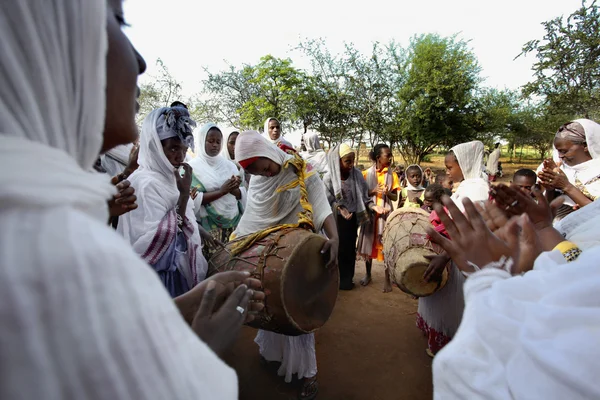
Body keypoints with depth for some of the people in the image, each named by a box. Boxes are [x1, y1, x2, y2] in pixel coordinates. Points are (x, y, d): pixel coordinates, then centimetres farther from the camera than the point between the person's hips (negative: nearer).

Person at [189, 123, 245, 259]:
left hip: (234, 223, 4)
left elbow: (242, 195, 7)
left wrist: (235, 189, -14)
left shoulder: (229, 165, 8)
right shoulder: (193, 167, -3)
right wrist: (221, 191, -18)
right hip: (209, 226, -3)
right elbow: (193, 199, -11)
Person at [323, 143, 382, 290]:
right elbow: (327, 201, -10)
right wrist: (340, 210, -24)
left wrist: (373, 206, -16)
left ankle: (347, 279, 30)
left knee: (350, 248, 12)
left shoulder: (357, 174, -4)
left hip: (353, 218, 3)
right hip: (336, 220, -3)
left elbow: (363, 195, 1)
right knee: (337, 249, 6)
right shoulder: (329, 177, -13)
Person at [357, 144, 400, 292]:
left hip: (386, 213, 0)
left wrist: (387, 193, -18)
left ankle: (387, 279, 13)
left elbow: (395, 198, 2)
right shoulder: (367, 173, -2)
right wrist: (373, 191, -17)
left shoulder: (392, 175, 1)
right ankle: (368, 274, 26)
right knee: (369, 243, 9)